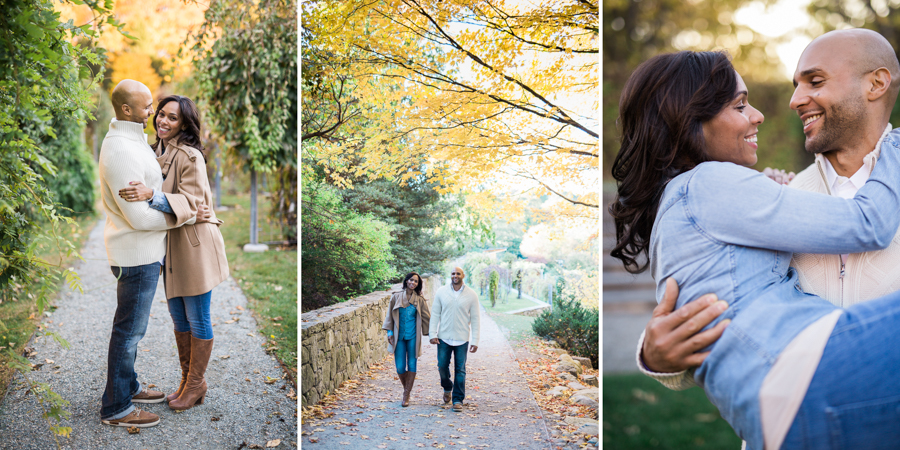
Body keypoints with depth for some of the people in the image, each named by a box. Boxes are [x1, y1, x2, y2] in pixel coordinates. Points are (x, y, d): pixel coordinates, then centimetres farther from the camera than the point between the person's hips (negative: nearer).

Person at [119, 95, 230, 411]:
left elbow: (191, 201, -24)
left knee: (197, 319, 4)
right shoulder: (156, 151, 10)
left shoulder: (190, 157, -16)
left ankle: (196, 384, 18)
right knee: (178, 317, 16)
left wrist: (151, 195, -35)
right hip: (170, 246, 8)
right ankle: (187, 380, 31)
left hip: (195, 245, -8)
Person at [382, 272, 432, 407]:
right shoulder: (396, 297, 2)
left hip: (413, 336, 0)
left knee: (411, 365, -1)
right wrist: (390, 332, 1)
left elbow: (426, 317, 7)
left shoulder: (420, 300, 2)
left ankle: (406, 395, 8)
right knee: (400, 367, -1)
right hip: (399, 336, 0)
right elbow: (390, 315, 7)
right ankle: (406, 390, 24)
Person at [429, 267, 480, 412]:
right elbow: (435, 314, 5)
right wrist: (433, 334, -4)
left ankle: (458, 400, 13)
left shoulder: (471, 295, -1)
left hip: (462, 339, -1)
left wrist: (475, 341, -3)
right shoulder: (441, 292, 1)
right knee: (442, 366, 5)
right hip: (444, 337, 1)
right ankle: (447, 388, 34)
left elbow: (475, 319, 1)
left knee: (460, 370, 2)